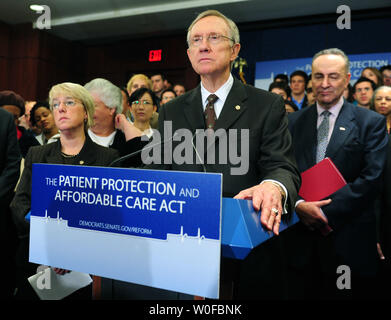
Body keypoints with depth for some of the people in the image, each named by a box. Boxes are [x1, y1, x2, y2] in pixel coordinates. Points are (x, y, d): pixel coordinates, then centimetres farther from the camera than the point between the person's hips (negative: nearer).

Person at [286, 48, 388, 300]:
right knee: (301, 294, 12)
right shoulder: (294, 122, 8)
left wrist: (326, 212, -15)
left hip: (349, 241, -2)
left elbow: (372, 178, -9)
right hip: (301, 241, 2)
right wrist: (298, 204, -15)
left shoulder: (371, 123, 1)